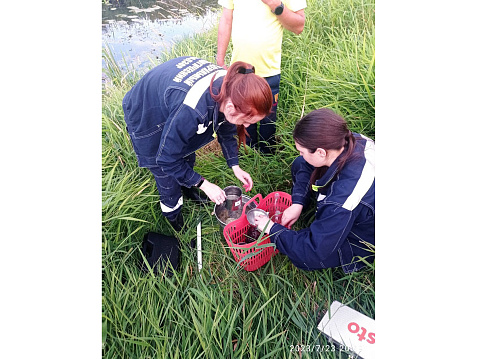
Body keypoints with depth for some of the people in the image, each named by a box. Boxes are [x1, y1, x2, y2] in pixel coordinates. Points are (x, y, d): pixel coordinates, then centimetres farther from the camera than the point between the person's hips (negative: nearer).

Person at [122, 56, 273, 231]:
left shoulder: (231, 86, -24)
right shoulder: (192, 110, -46)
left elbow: (225, 128, -3)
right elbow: (168, 159, -30)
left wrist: (235, 166, -4)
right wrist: (204, 184, -22)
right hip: (145, 114, -6)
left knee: (188, 157, 23)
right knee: (166, 173, 8)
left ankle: (187, 189, 53)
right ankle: (172, 213, 36)